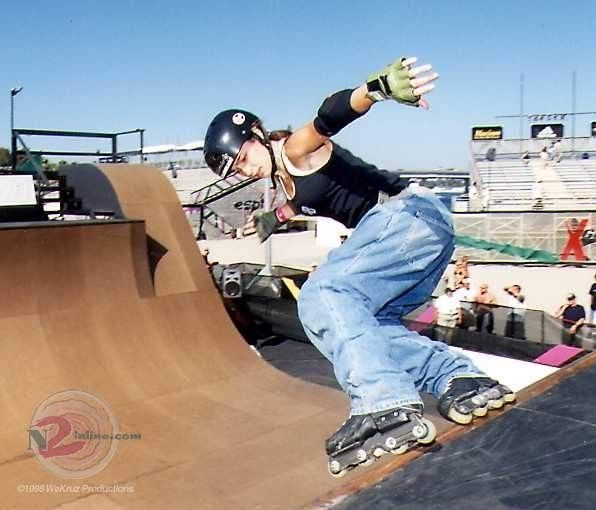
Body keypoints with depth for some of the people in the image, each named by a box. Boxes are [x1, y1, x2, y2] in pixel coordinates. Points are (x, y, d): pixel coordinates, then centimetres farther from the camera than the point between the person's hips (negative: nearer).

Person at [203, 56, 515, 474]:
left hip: (410, 212, -10)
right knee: (362, 322, 13)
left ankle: (386, 407, -34)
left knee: (322, 297, -23)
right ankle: (461, 379, 4)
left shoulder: (297, 149, -5)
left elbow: (331, 117, -29)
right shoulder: (286, 180, 21)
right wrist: (272, 220, 65)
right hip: (426, 233, 10)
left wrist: (378, 87, -49)